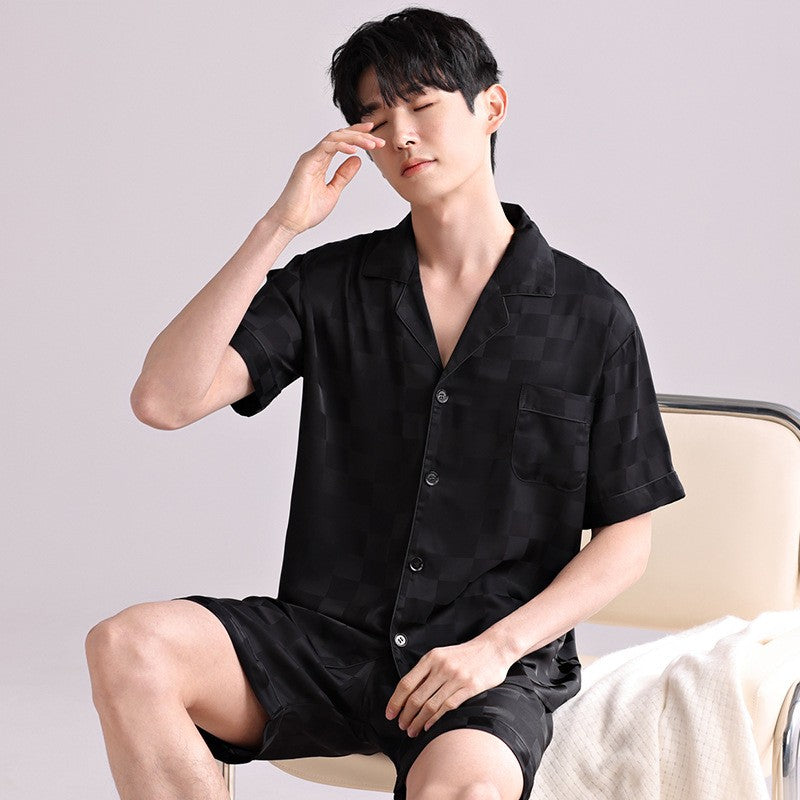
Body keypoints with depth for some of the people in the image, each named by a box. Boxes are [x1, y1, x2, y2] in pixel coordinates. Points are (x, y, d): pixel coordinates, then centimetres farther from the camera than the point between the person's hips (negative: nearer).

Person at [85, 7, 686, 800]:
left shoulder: (589, 315, 3)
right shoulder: (327, 286, 8)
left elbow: (625, 541, 4)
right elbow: (162, 400, -6)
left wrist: (496, 646, -10)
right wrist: (277, 227, -8)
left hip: (494, 669, -3)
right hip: (325, 640, 3)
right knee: (127, 648, -25)